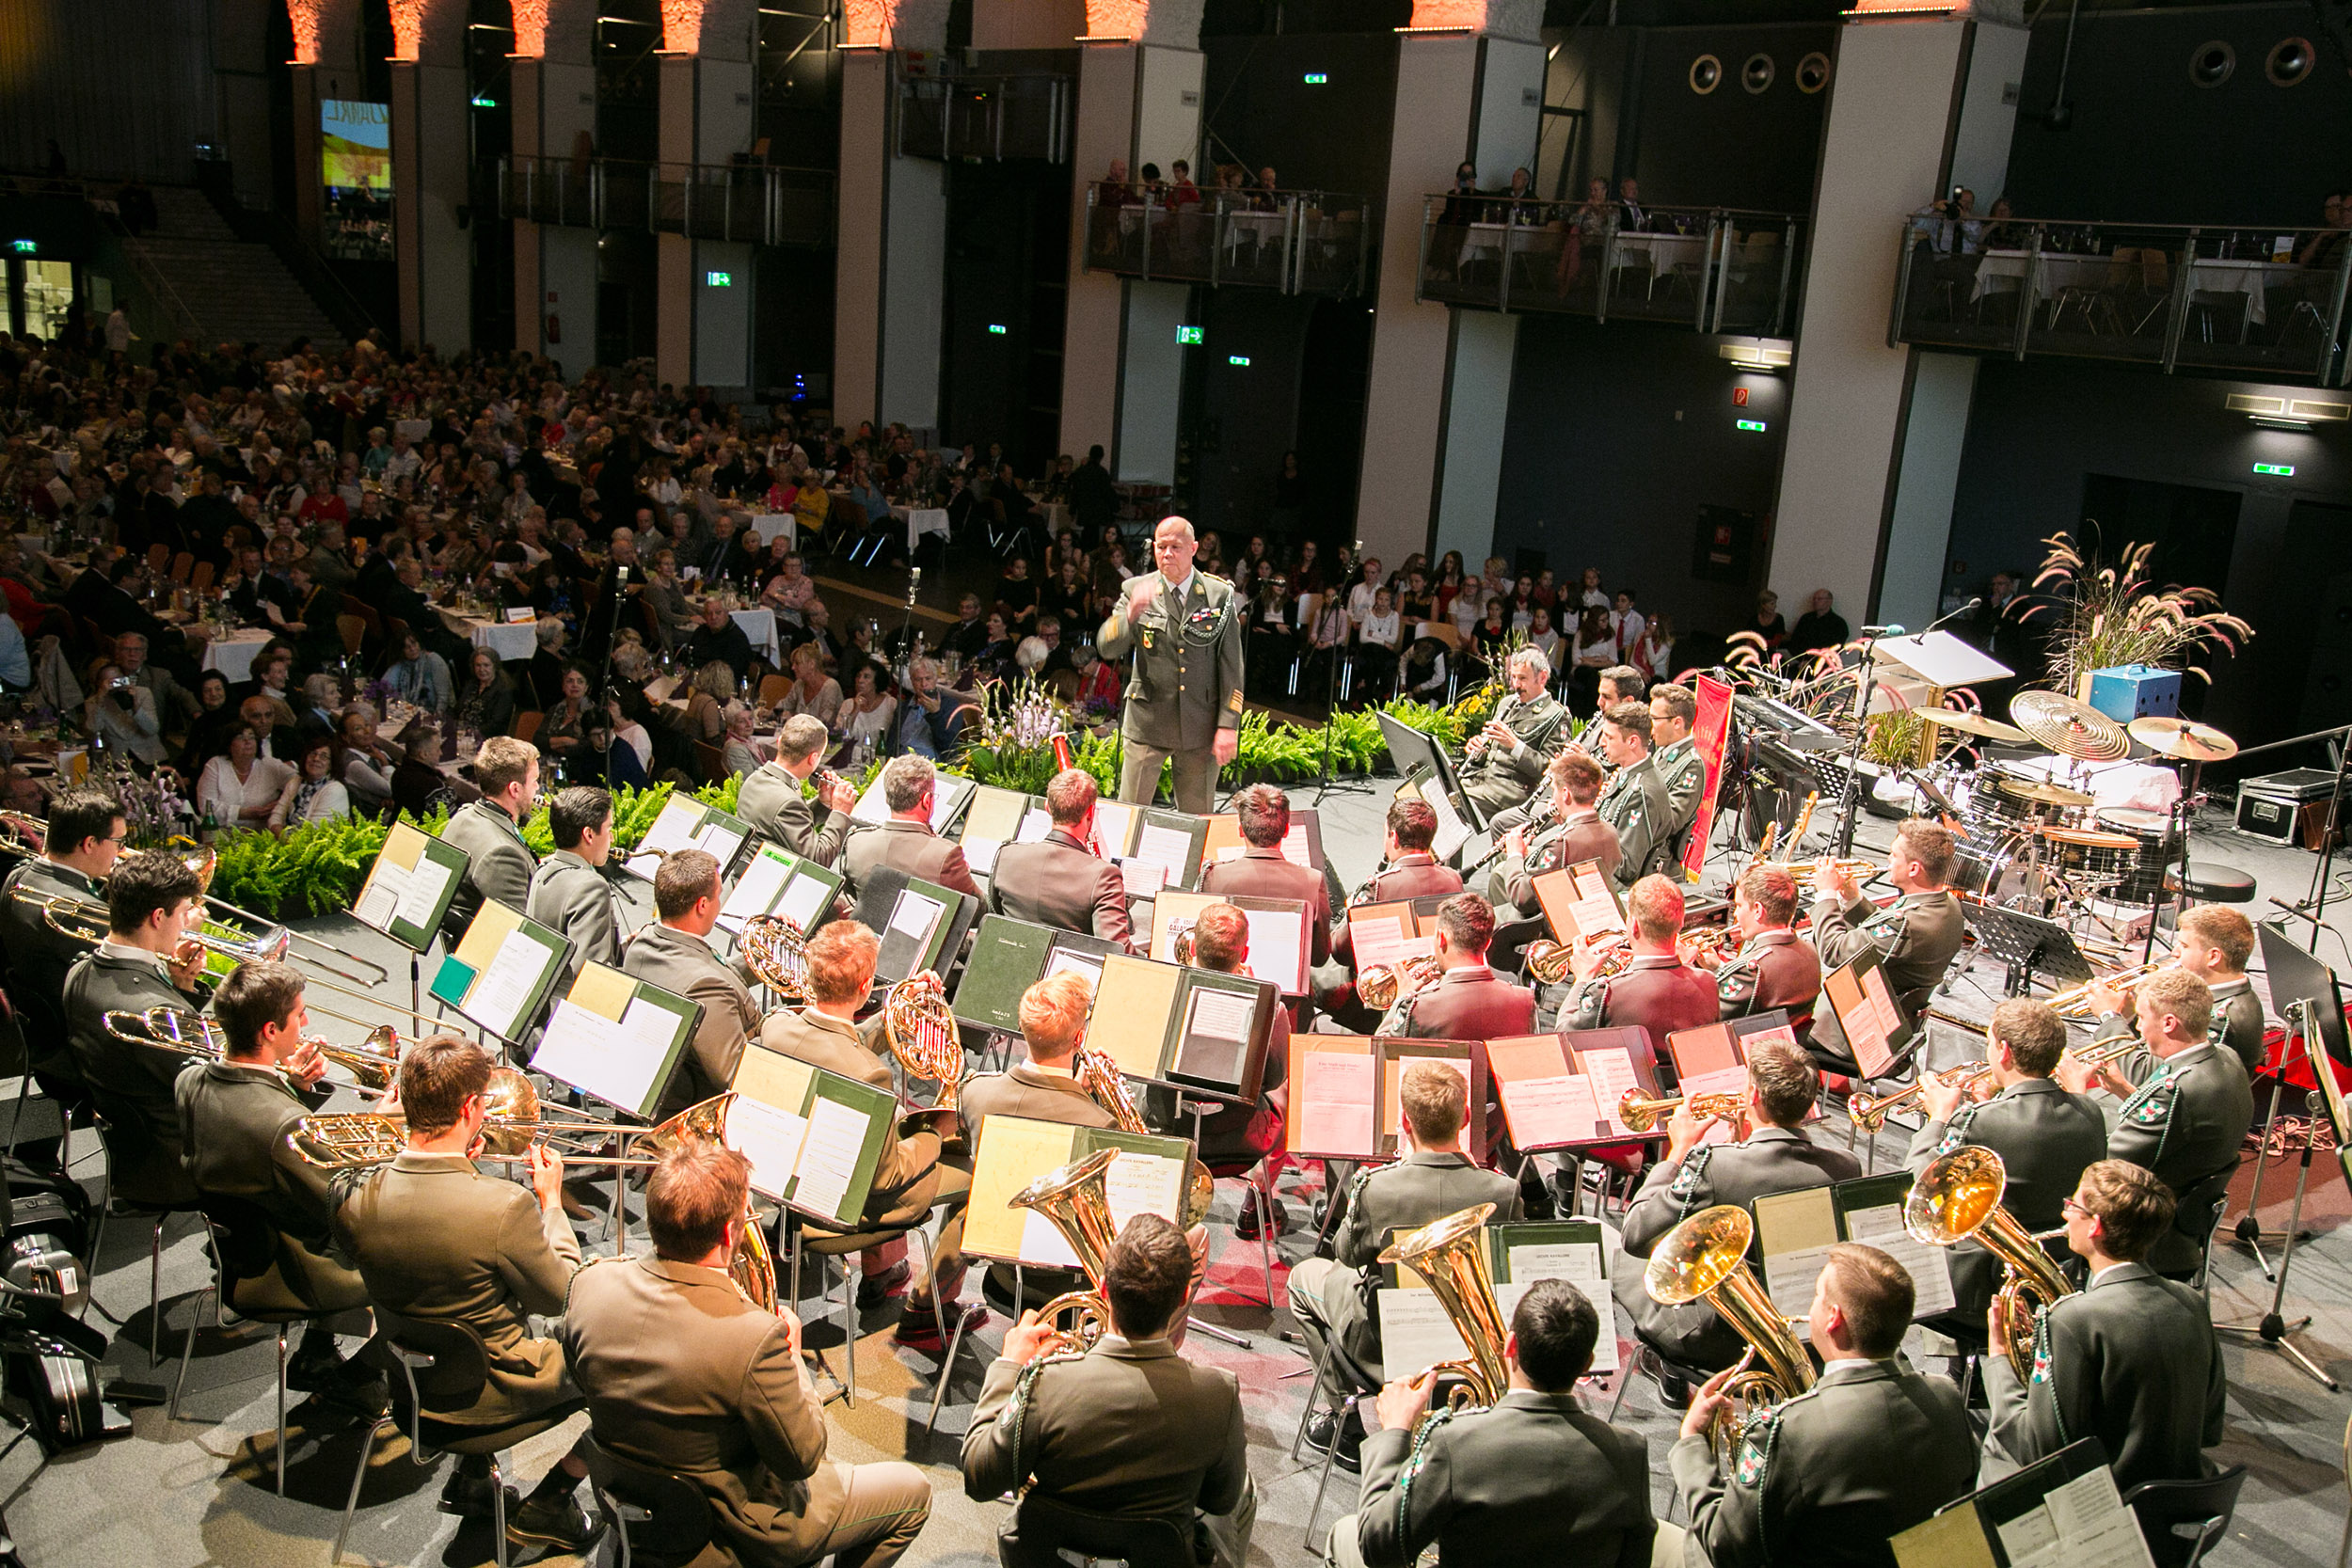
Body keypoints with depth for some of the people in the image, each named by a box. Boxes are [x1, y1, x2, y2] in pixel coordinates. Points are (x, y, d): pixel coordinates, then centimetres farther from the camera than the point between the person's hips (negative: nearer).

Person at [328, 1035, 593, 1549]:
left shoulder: (351, 1194, -17)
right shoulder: (505, 1205, -33)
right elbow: (559, 1299, -16)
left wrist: (455, 1164, 3)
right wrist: (551, 1202, -5)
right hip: (492, 1394, -6)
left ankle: (471, 1473, 33)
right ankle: (546, 1505, 18)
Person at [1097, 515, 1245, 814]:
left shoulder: (1220, 594, 2)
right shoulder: (1136, 590, 2)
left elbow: (1232, 664, 1)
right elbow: (1106, 647, -8)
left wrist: (1228, 725, -5)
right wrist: (1132, 614, -28)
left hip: (1201, 726, 0)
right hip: (1147, 723, 0)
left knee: (1198, 819, 8)